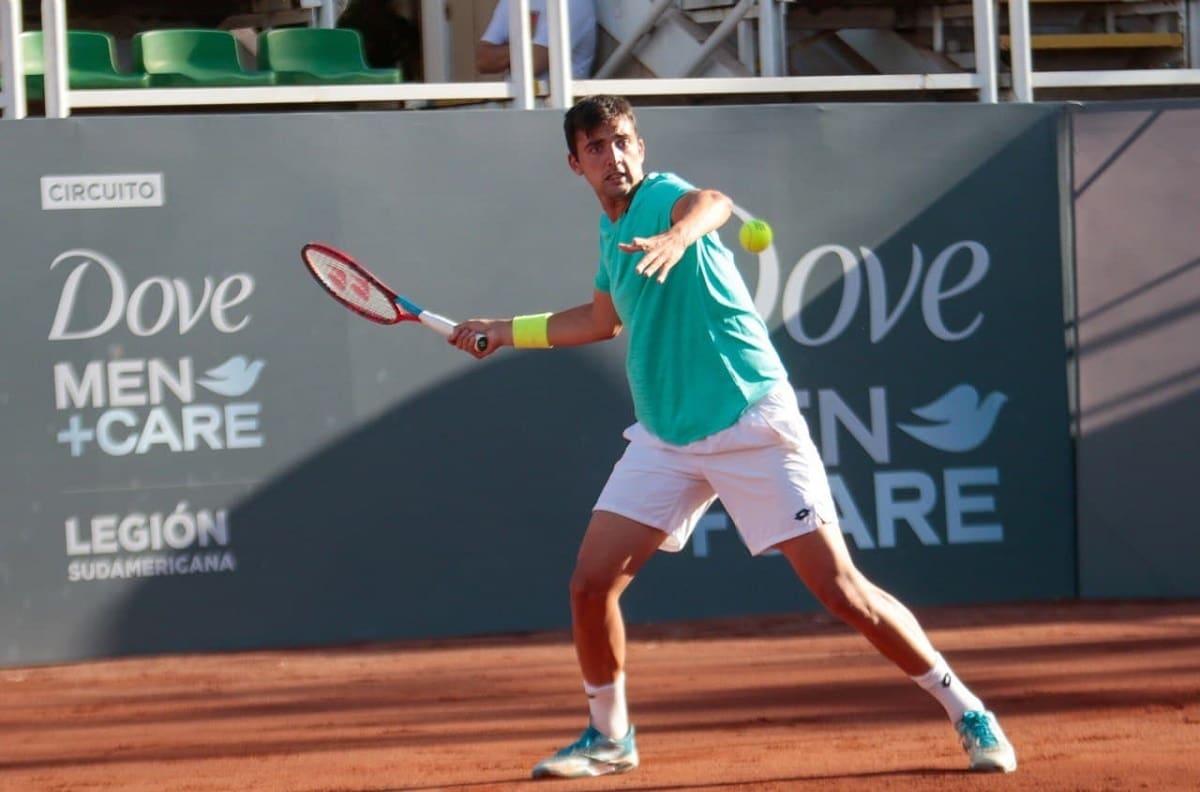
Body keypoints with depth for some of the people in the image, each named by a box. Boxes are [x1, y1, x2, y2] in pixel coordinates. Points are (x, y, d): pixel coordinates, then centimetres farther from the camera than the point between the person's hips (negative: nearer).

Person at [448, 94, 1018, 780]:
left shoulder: (661, 193, -9)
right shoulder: (612, 230, 14)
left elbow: (712, 203, -36)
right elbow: (602, 320, 34)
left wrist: (678, 235, -58)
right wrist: (506, 331, 38)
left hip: (753, 426, -7)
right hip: (665, 440, 7)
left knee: (841, 589, -10)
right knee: (592, 584, -1)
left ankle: (969, 714, 2)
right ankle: (610, 736, 20)